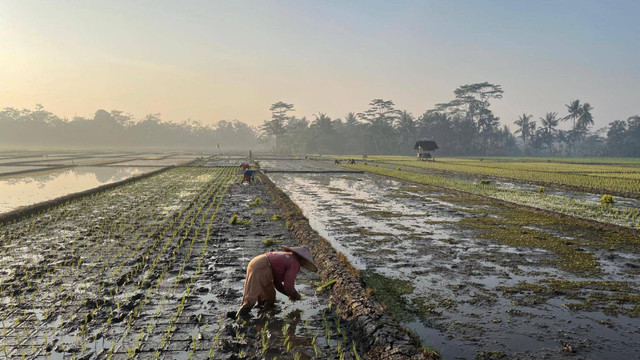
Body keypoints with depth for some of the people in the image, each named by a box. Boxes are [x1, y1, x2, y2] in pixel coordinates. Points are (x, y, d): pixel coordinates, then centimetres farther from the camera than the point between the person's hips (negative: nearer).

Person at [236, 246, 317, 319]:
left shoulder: (286, 257, 22)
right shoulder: (294, 263, -7)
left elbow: (277, 282, 25)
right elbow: (288, 286, -10)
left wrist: (289, 294, 22)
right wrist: (296, 296, 9)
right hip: (259, 269, -11)